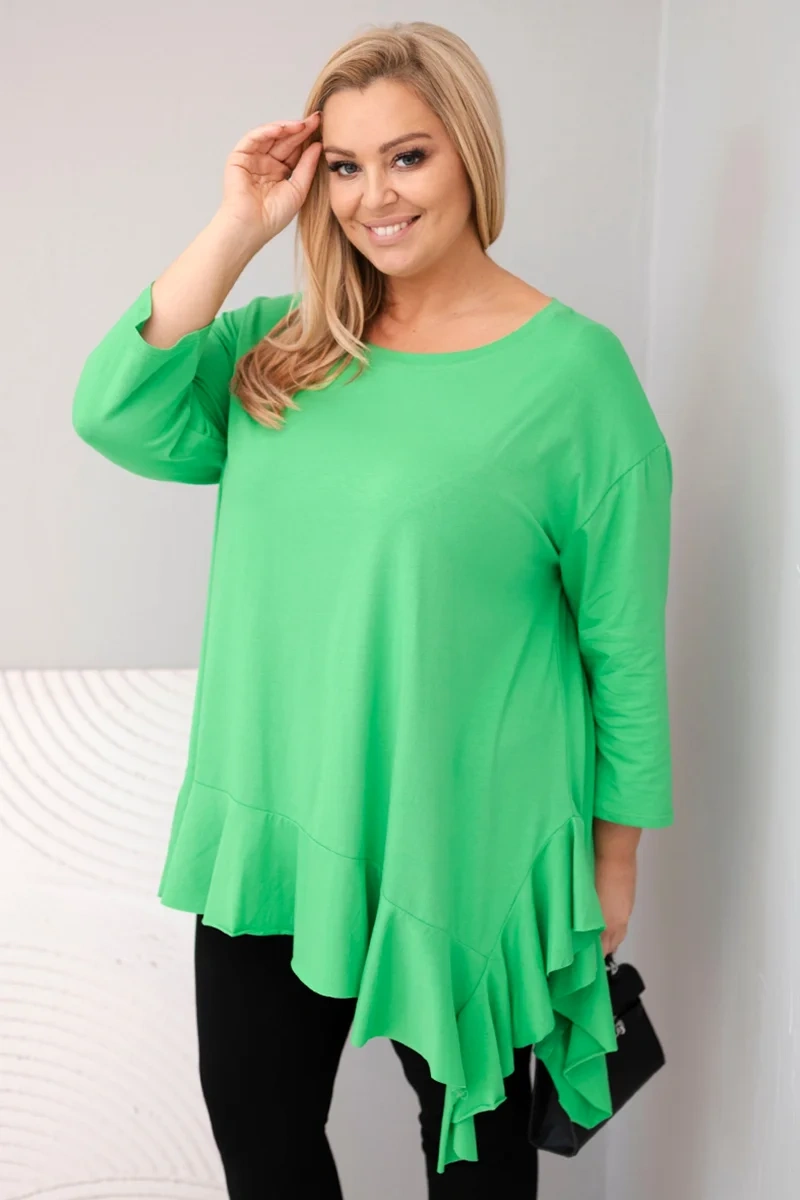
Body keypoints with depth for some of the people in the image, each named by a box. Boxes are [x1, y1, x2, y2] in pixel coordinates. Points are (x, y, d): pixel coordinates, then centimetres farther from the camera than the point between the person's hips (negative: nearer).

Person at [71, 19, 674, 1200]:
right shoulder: (277, 348, 3)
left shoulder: (574, 368, -10)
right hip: (272, 825, 4)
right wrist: (237, 230, -13)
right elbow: (118, 416, -13)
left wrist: (617, 853, -3)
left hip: (467, 846, -4)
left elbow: (624, 638, -7)